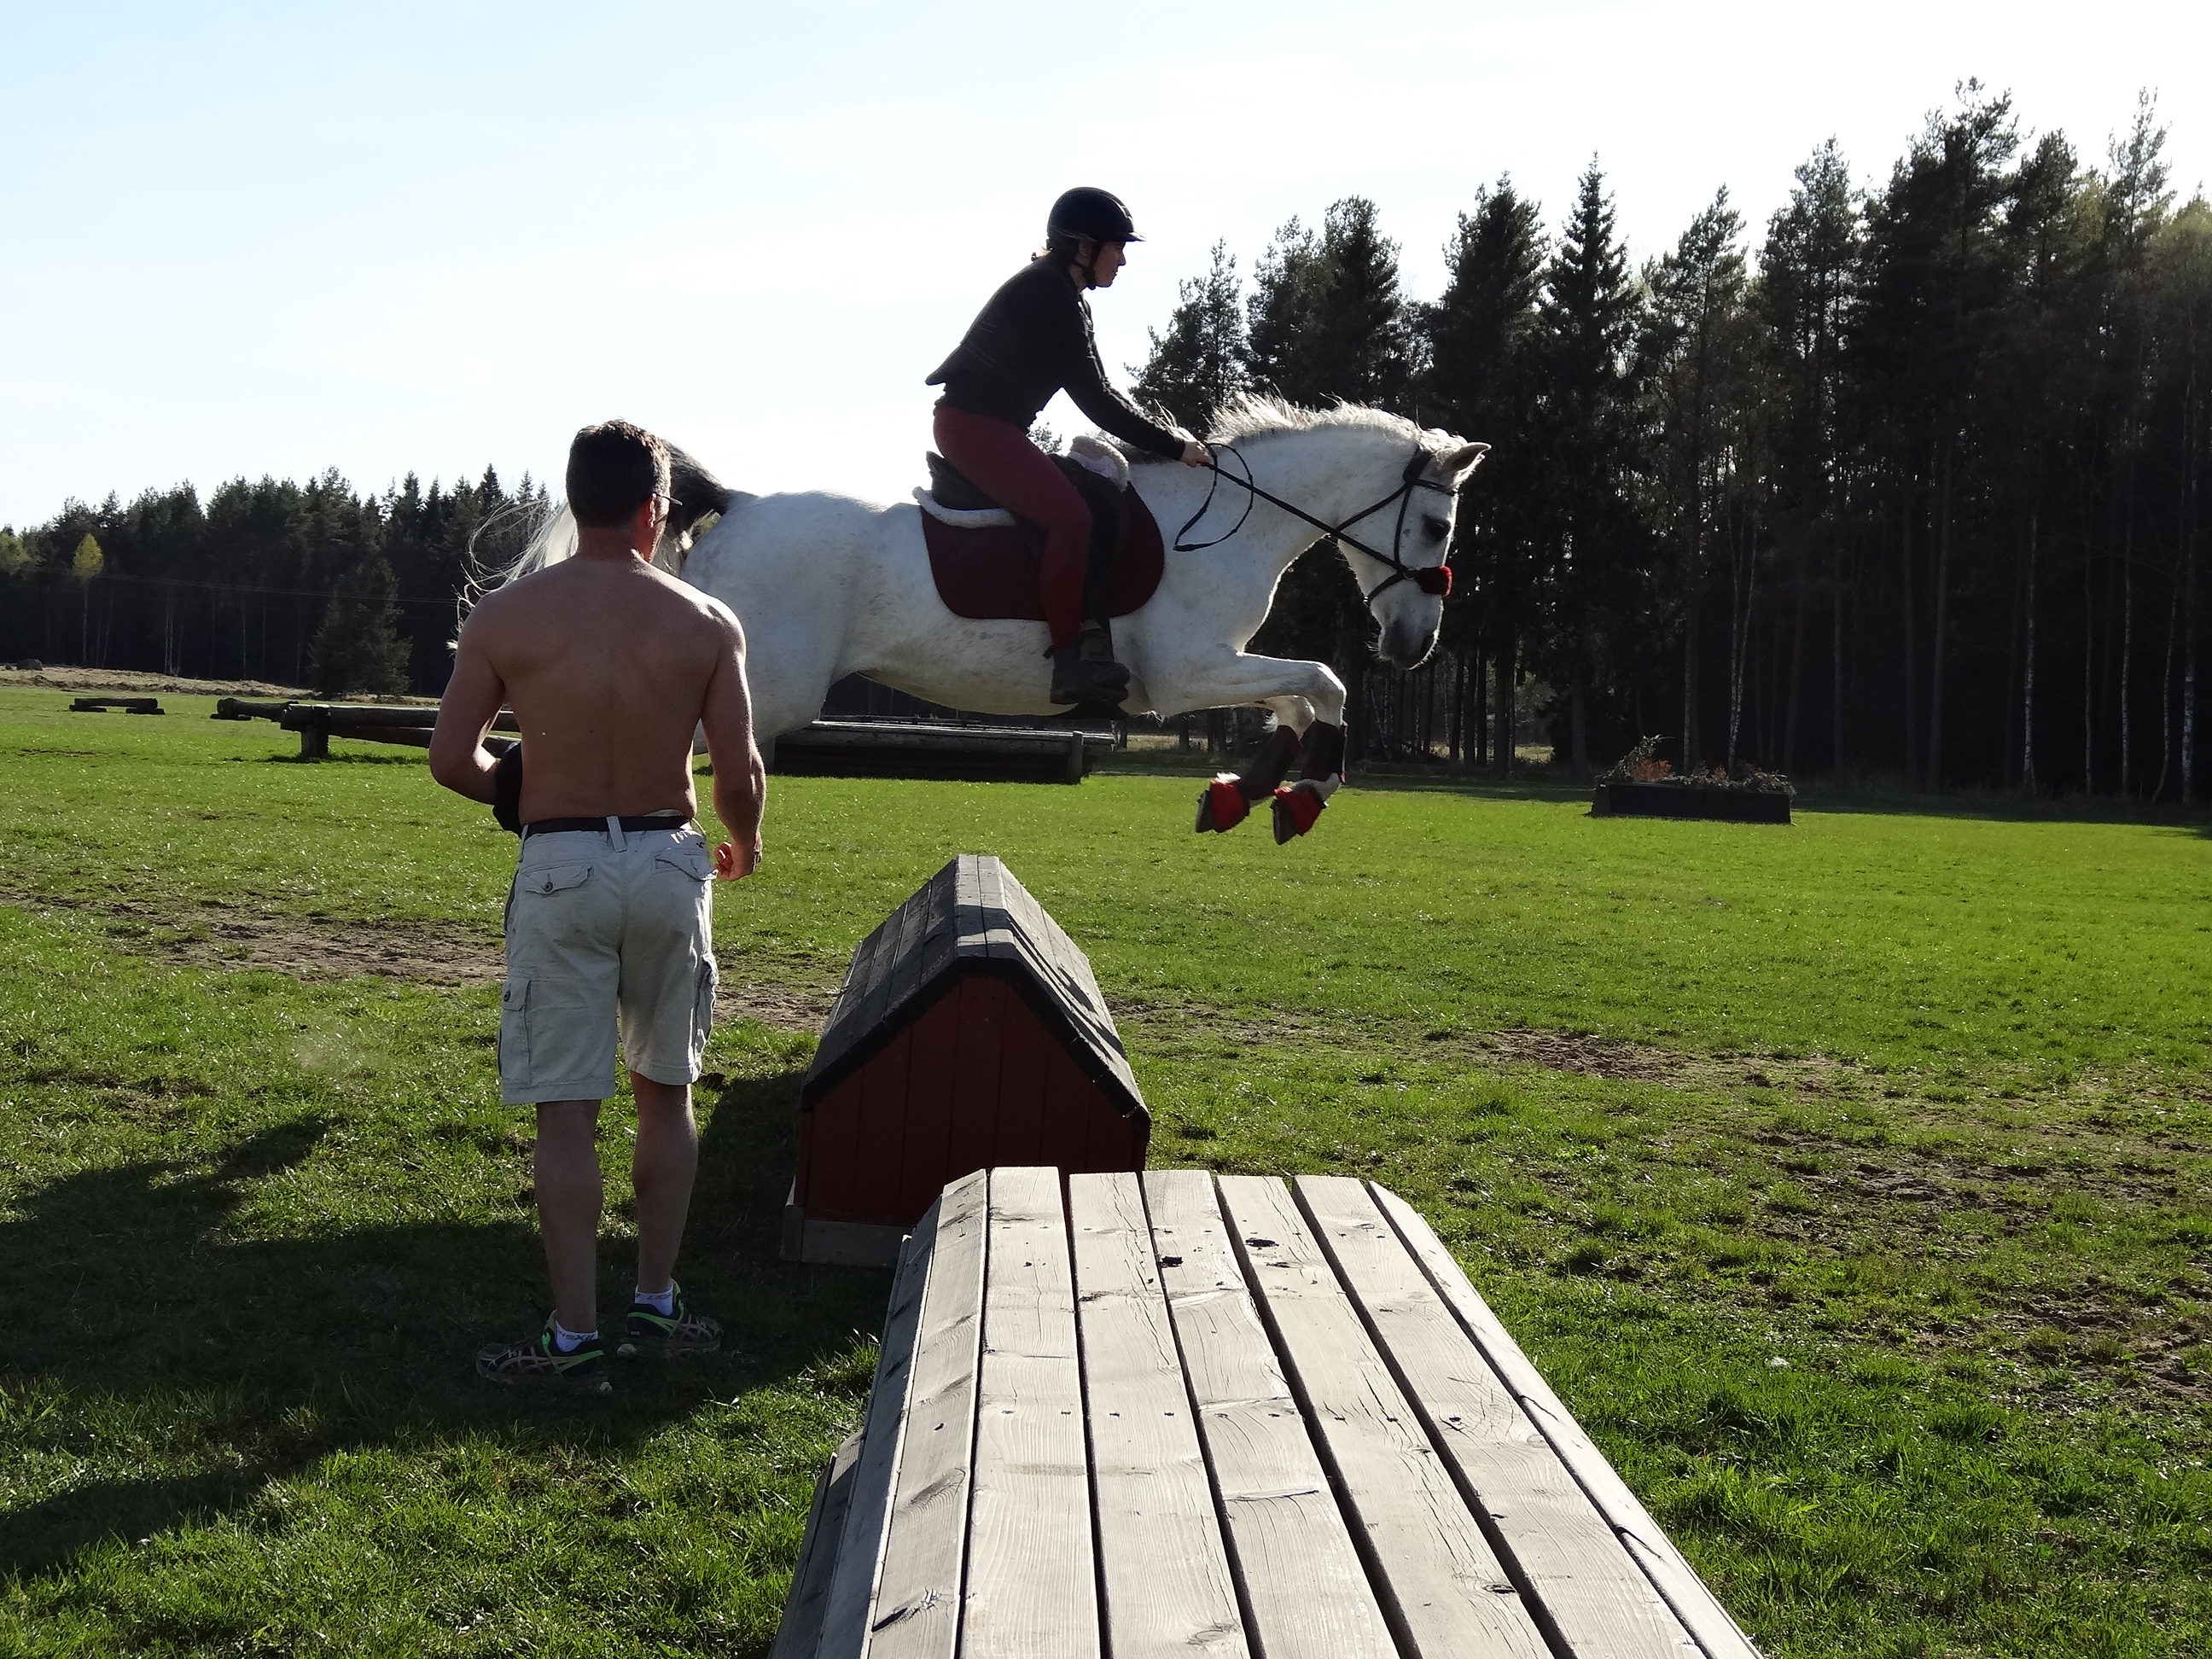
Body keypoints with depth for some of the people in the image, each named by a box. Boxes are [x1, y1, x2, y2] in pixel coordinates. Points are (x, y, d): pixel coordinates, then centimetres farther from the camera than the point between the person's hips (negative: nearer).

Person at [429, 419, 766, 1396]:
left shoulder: (506, 616, -4)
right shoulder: (706, 624, -3)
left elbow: (452, 760, -3)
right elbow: (739, 775, -4)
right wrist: (743, 845, 17)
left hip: (561, 868, -1)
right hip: (667, 861, 2)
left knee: (567, 1114, 3)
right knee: (666, 1093, 17)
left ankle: (574, 1341, 8)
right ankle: (655, 1306, 25)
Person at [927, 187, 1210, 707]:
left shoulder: (1065, 297, 16)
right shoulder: (1046, 295, -16)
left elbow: (1097, 393, 16)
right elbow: (1094, 400, -19)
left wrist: (1162, 438, 5)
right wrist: (1172, 445, -15)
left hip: (995, 426, 11)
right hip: (973, 423, -11)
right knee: (1070, 514, -26)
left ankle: (1089, 635, 4)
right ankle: (1070, 661, -26)